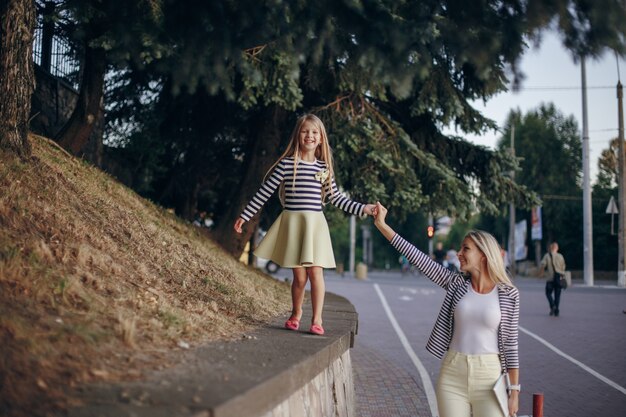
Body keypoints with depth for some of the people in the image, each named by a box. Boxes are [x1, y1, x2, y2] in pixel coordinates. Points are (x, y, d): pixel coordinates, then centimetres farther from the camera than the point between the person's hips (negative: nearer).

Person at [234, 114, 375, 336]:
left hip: (315, 223, 2)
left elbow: (336, 197, 12)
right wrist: (245, 216, 3)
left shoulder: (324, 167, 6)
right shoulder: (286, 164, -2)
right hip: (292, 222, -2)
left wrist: (362, 208, 5)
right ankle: (296, 314, 26)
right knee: (299, 276, 2)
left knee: (315, 272, -7)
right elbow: (264, 192, 1)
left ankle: (317, 319, 2)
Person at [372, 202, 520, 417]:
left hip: (488, 376, -2)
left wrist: (514, 389, -2)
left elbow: (510, 342, -1)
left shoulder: (508, 295, -4)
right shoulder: (456, 284, 1)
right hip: (452, 374, 2)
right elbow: (417, 258, -1)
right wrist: (382, 225, -4)